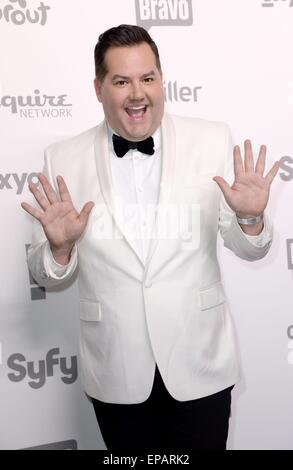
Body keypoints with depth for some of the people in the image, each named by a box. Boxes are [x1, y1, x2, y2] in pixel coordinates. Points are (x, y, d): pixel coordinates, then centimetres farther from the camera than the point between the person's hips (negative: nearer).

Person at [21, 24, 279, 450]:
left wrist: (249, 218, -22)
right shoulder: (64, 160, -6)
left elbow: (248, 250, -1)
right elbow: (47, 274, 0)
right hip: (116, 373, 1)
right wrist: (60, 246, -21)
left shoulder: (213, 141, -7)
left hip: (200, 364, 0)